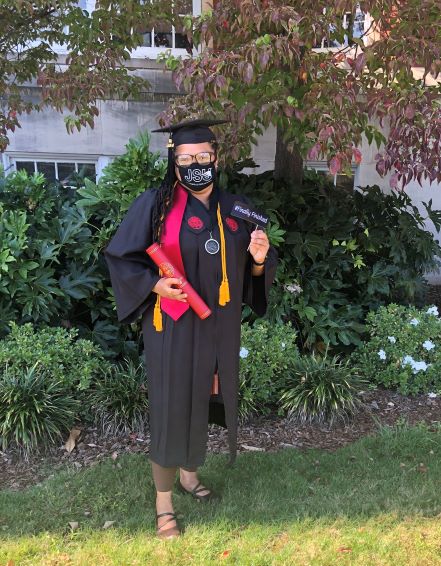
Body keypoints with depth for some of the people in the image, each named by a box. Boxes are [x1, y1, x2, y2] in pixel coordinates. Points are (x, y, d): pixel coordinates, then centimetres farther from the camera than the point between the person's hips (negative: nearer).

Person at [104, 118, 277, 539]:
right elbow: (120, 257, -4)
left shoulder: (235, 209, 5)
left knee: (204, 401, 17)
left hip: (219, 327, 5)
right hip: (173, 326, -4)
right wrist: (155, 284, -19)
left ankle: (189, 474, 41)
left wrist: (259, 258, -12)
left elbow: (252, 273, 10)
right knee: (171, 407, 2)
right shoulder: (155, 204, -7)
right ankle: (164, 504, 19)